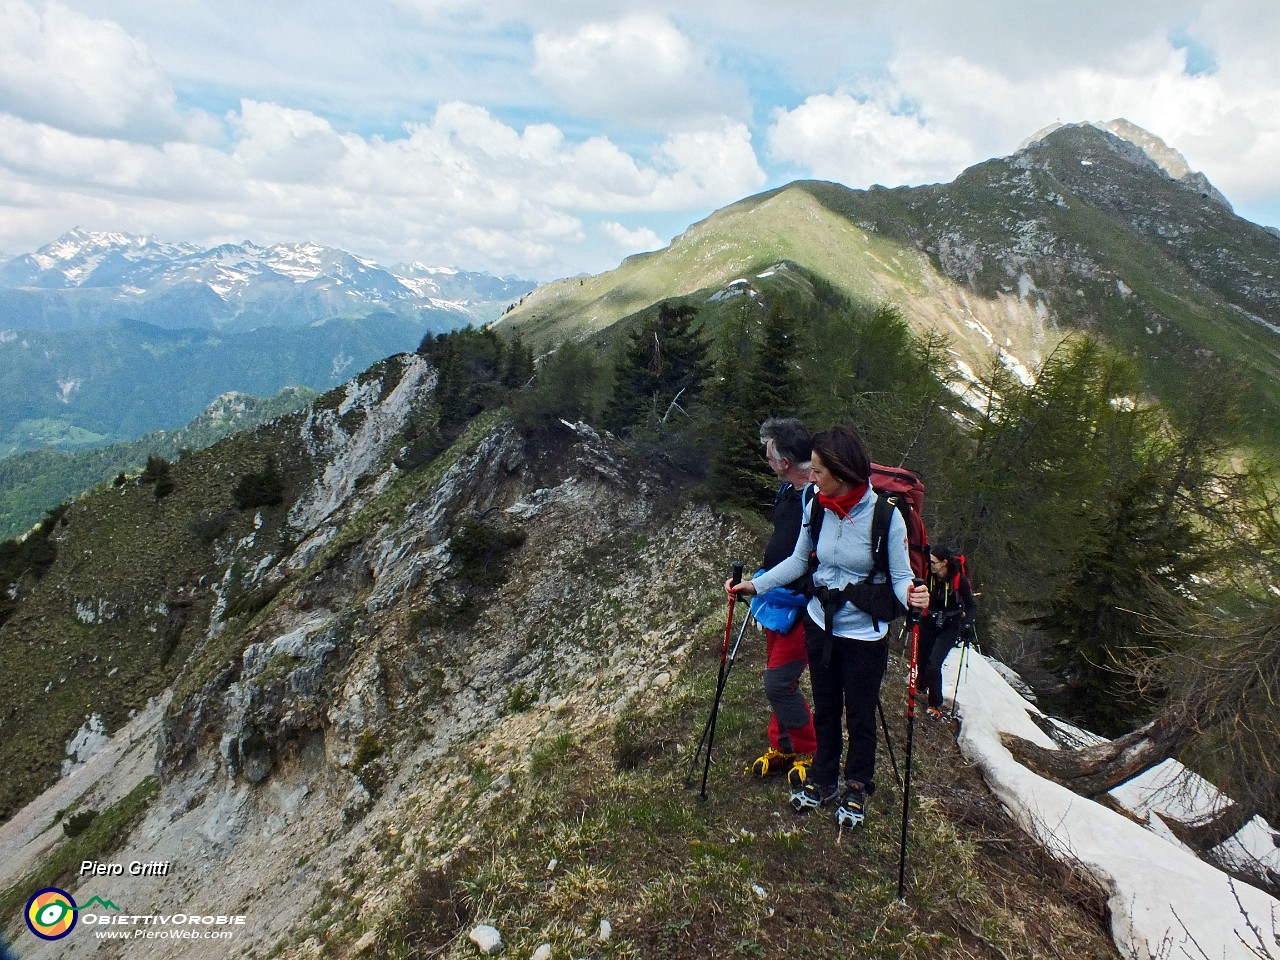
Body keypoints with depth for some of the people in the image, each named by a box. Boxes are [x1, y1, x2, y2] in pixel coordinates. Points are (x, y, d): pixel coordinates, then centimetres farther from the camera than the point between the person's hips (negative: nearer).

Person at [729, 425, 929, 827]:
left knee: (860, 717, 15)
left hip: (864, 633, -3)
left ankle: (857, 787, 41)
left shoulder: (885, 515, -23)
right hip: (820, 624, 4)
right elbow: (798, 561, 2)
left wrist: (912, 596, -38)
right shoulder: (816, 507, -12)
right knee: (825, 710, 21)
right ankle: (823, 781, 43)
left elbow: (901, 576, -16)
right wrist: (754, 584, -4)